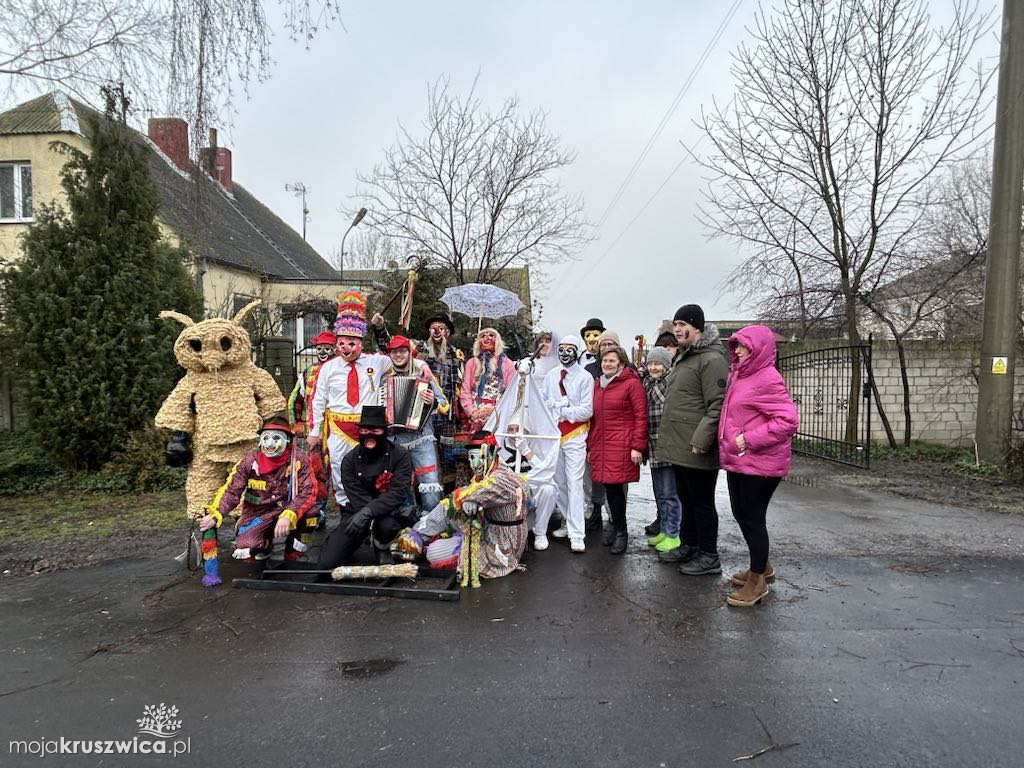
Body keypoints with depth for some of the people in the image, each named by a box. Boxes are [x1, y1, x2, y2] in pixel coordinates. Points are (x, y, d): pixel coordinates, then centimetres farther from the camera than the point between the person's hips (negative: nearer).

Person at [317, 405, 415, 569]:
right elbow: (356, 497, -14)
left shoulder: (400, 456, -11)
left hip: (389, 511, -1)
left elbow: (397, 493, -22)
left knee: (387, 525, -38)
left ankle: (382, 548, 0)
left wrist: (368, 511, -38)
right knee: (327, 564, -12)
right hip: (356, 512, 1)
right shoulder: (350, 459, -5)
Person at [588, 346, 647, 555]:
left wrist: (637, 446, -11)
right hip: (600, 446, 6)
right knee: (609, 486, 5)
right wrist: (589, 445, 19)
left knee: (614, 486, -7)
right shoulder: (597, 384, 17)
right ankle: (616, 526, 22)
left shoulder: (632, 383, -3)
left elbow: (641, 416, -7)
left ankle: (621, 531, 9)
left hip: (621, 447, -6)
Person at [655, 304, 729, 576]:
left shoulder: (711, 359, -15)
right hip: (679, 447, 9)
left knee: (702, 502, 3)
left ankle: (709, 557, 16)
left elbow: (717, 405, -22)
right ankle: (688, 546, 33)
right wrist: (668, 438, 19)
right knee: (686, 500, 19)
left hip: (697, 450, -9)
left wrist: (701, 440, -25)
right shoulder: (682, 358, 17)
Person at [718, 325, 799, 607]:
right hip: (738, 461, 9)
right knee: (741, 515, 19)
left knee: (753, 518, 1)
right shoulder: (739, 375, 11)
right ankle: (761, 567, 37)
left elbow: (788, 420, -24)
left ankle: (758, 581, 18)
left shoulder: (767, 380, -17)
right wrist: (729, 444, 11)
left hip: (759, 464, -9)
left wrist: (749, 439, -23)